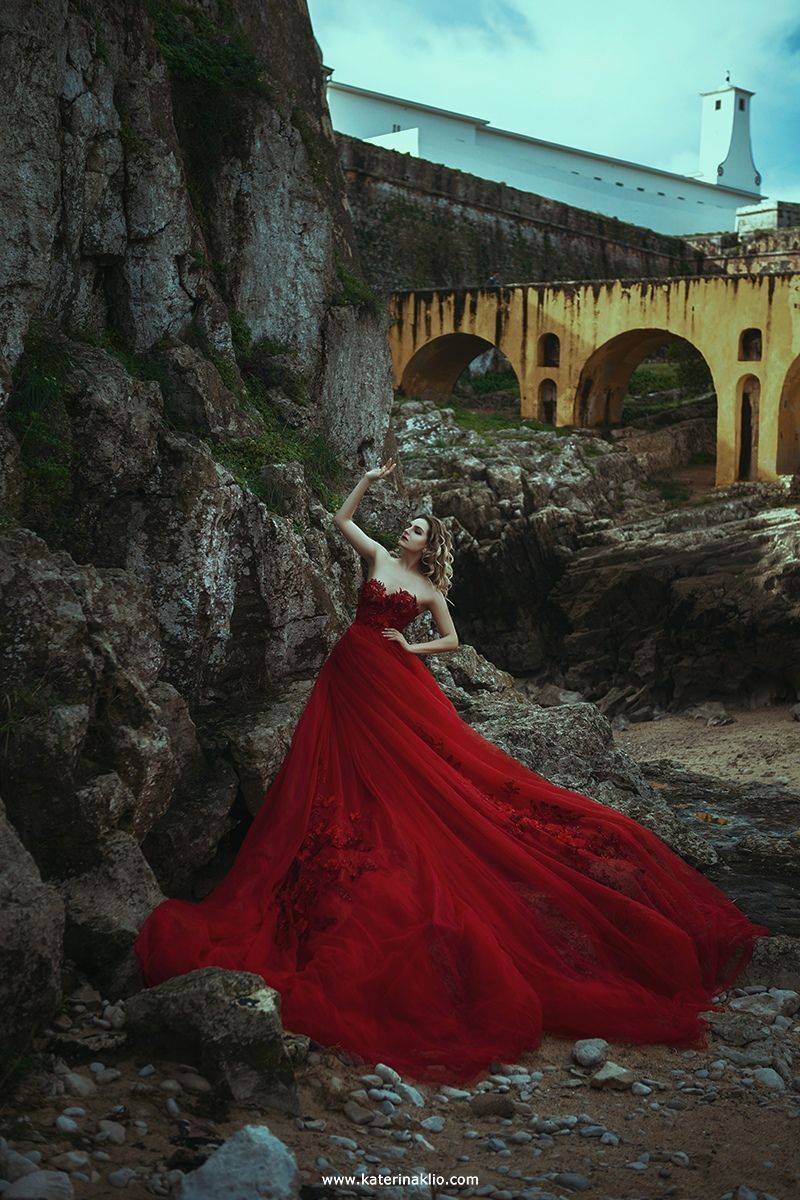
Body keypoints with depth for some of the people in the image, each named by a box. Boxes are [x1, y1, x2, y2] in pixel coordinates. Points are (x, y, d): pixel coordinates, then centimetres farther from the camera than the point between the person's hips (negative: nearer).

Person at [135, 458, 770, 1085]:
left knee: (428, 764, -8)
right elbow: (342, 518, 11)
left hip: (396, 680, -2)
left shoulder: (431, 588, 6)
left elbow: (452, 639, 12)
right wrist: (370, 480, 4)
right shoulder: (378, 556, 10)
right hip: (351, 672, 2)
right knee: (350, 770, -1)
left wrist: (410, 647, -1)